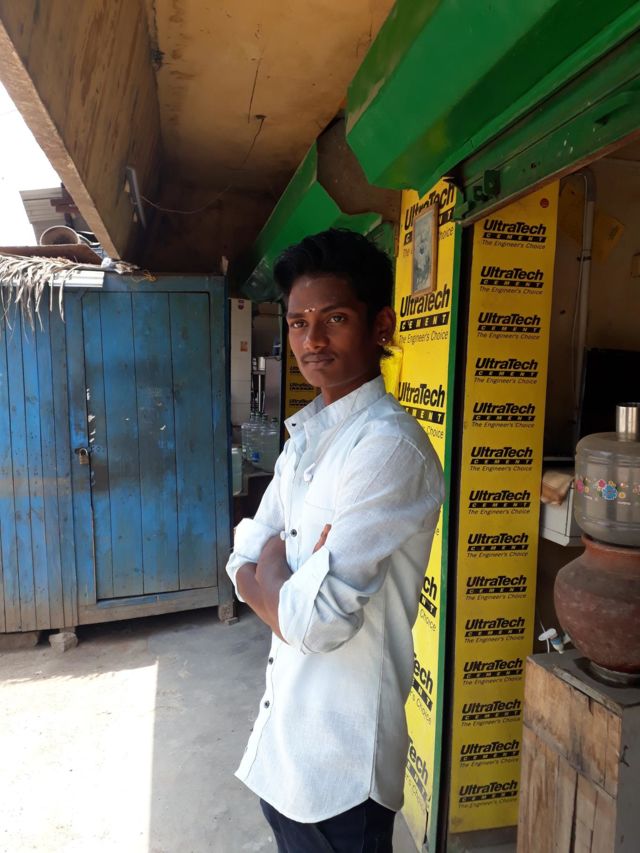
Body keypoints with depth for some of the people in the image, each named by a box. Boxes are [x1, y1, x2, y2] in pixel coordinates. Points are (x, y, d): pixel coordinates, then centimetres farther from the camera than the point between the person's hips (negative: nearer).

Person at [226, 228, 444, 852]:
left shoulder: (390, 445, -25)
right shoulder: (305, 439, 4)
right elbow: (244, 564, 4)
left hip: (340, 758, -8)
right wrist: (291, 583, -15)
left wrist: (270, 567, -10)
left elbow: (317, 619, -28)